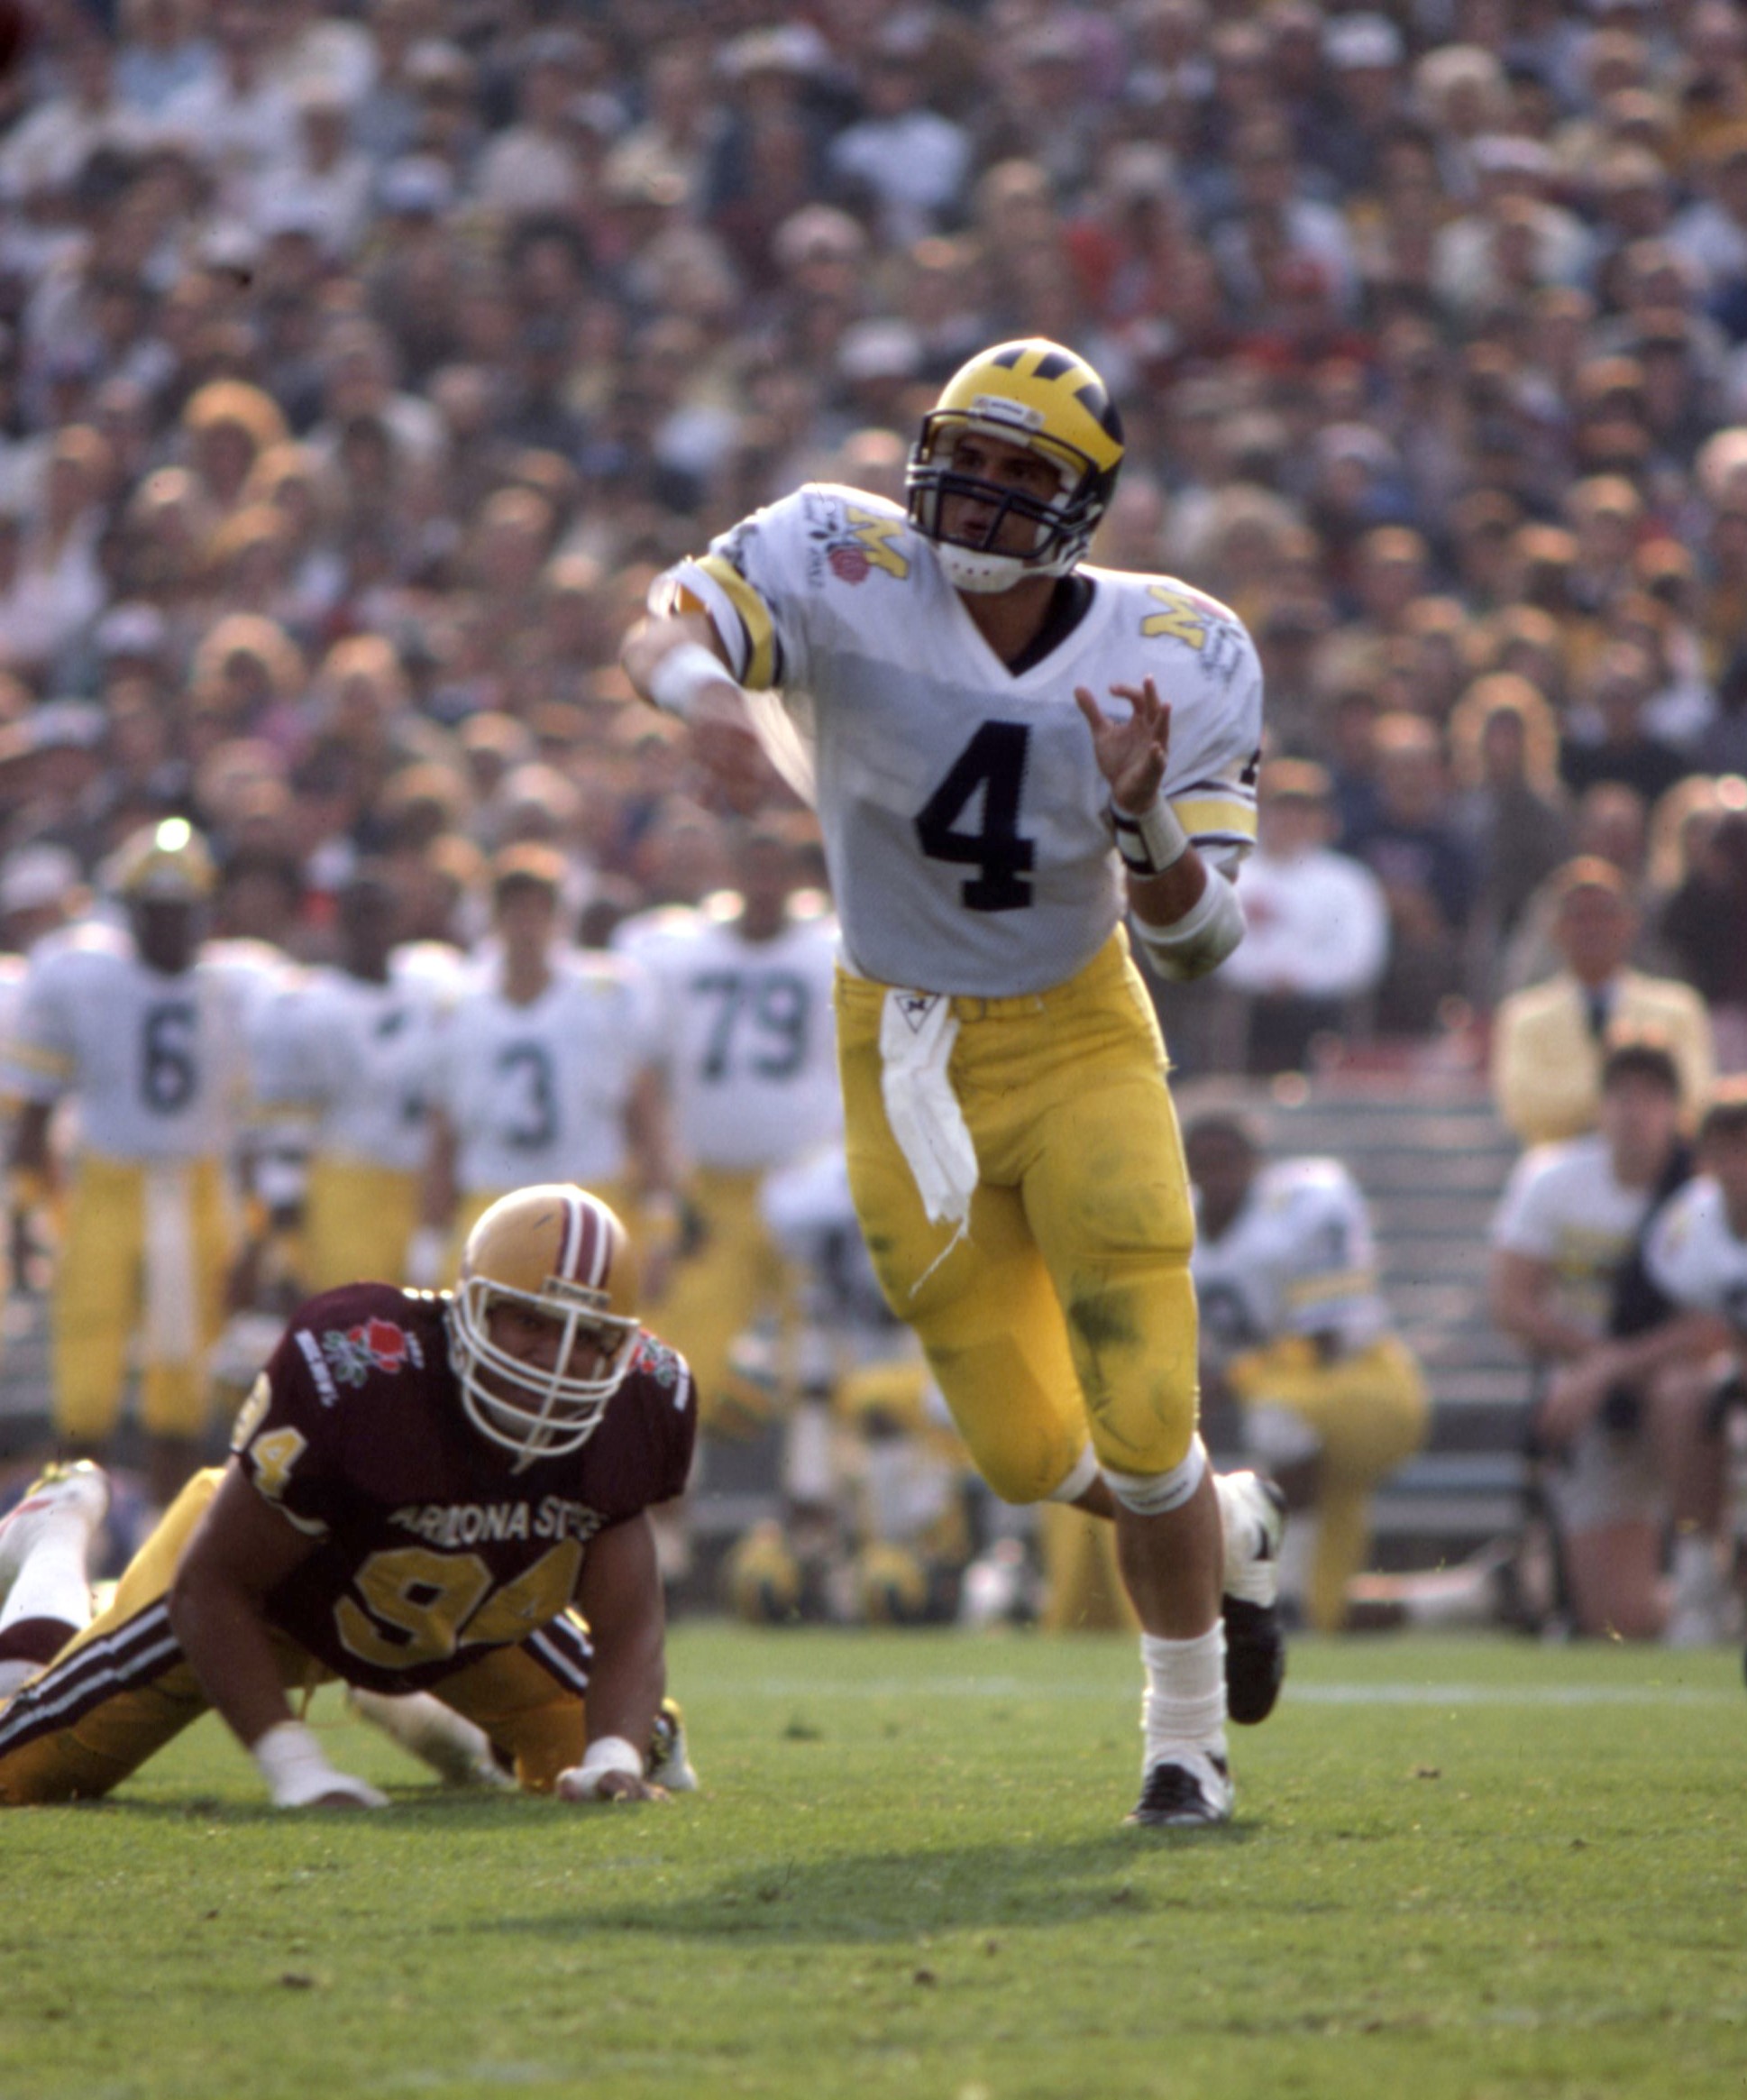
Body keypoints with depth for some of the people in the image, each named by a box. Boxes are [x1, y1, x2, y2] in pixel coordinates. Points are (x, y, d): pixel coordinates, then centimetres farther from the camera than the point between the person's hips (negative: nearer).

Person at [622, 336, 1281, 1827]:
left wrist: (1145, 816, -31)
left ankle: (1189, 1741, 15)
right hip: (909, 1054, 1)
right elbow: (666, 631, -33)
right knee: (1030, 1455, 5)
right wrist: (708, 690, -55)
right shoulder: (846, 567, -16)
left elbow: (1199, 942, -11)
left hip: (1081, 1042, -1)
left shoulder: (1177, 662, -13)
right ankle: (1224, 1536, 38)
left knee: (1143, 1430, -9)